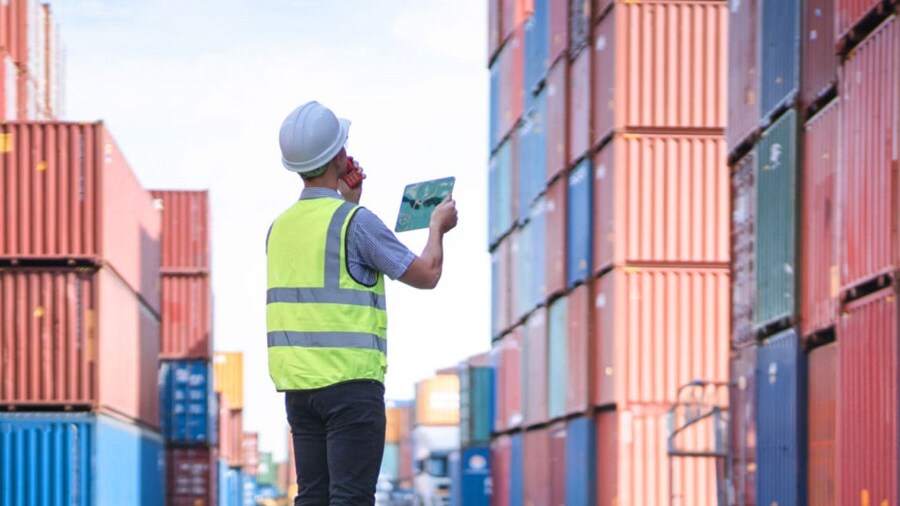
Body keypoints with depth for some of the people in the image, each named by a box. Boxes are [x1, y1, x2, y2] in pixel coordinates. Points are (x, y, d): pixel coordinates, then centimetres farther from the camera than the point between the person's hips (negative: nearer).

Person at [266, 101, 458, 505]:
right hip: (350, 381, -7)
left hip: (297, 384, 7)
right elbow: (425, 274, -3)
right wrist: (438, 227, 16)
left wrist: (345, 202, 34)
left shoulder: (281, 227, 10)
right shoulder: (356, 221, -11)